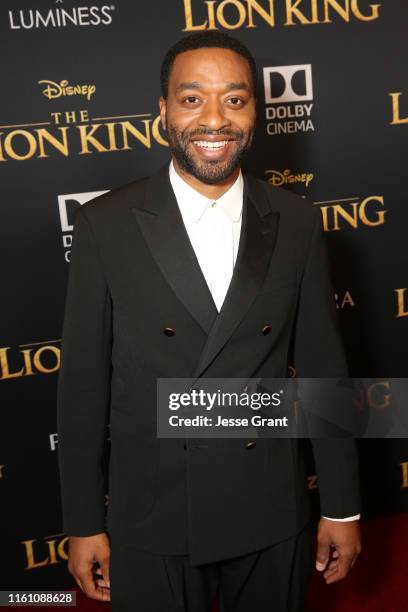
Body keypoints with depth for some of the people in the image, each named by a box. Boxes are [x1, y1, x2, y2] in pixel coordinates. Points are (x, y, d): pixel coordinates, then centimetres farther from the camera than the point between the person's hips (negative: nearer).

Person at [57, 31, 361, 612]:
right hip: (151, 521, -1)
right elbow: (83, 382, -5)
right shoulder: (105, 225, -9)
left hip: (272, 516, 2)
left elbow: (322, 367, 0)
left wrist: (342, 507, 4)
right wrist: (84, 522, -1)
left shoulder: (297, 223, -4)